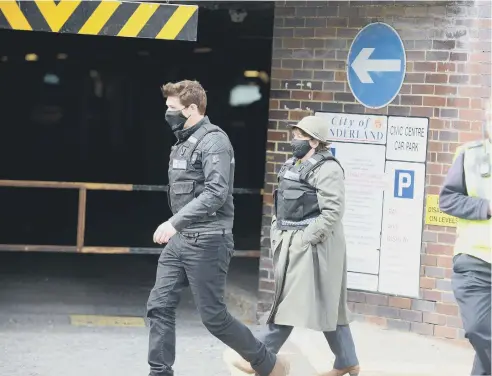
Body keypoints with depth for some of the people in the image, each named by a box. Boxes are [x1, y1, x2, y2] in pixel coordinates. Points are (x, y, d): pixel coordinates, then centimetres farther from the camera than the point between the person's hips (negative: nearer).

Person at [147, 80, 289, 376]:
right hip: (180, 240, 9)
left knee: (214, 317, -3)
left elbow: (216, 193, -25)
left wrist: (174, 222, -29)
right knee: (159, 306, 1)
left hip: (208, 242, -9)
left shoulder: (214, 140, -14)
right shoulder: (184, 142, 15)